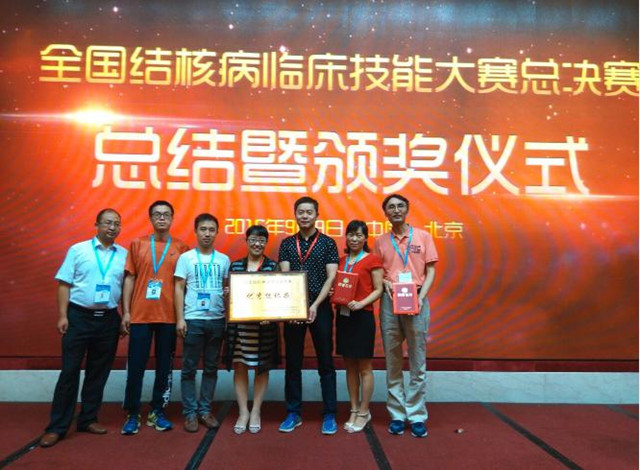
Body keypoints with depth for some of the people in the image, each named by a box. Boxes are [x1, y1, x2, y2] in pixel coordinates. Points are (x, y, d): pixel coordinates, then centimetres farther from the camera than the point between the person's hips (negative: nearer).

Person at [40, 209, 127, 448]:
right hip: (79, 316, -2)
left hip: (109, 319, 3)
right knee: (70, 371, 2)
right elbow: (64, 284, -1)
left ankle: (88, 419, 25)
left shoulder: (124, 255, 6)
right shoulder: (78, 250, 0)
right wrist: (62, 315, -8)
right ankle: (57, 426, 12)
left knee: (98, 372, 11)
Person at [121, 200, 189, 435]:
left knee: (164, 367, 8)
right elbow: (129, 279, 5)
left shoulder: (181, 248, 5)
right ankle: (132, 414, 17)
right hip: (140, 315, 0)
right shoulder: (137, 244, 6)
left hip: (169, 316, 0)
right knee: (135, 366, 3)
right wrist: (125, 311, -1)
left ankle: (157, 412, 21)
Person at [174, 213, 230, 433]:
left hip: (217, 320, 3)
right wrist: (180, 318, -7)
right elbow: (179, 289, -1)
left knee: (211, 368, 10)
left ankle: (205, 410, 21)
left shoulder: (223, 259, 6)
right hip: (193, 320, -2)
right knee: (189, 368, 4)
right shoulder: (186, 258, 0)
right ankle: (190, 413, 14)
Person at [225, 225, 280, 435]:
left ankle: (256, 412, 21)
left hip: (265, 324, -2)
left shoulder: (273, 266, 2)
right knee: (239, 367, 6)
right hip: (238, 324, 2)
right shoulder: (235, 265, 8)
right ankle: (243, 412, 20)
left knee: (262, 368, 7)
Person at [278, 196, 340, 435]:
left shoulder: (328, 243, 2)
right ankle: (293, 413, 21)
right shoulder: (287, 243, 7)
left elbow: (331, 277, -4)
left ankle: (329, 415, 15)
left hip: (321, 308, -2)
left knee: (325, 363, 5)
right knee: (293, 363, 9)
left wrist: (315, 305, -15)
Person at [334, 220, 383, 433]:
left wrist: (360, 304, -19)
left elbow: (378, 290, -6)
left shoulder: (372, 260, -4)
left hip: (363, 316, -5)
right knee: (350, 365, 12)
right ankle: (354, 410, 24)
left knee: (364, 367, 4)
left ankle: (364, 412, 17)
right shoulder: (341, 260, 11)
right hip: (343, 315, 5)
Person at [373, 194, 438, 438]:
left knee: (418, 361, 1)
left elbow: (430, 271, 4)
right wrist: (384, 282, -9)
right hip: (390, 301, 1)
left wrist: (421, 297, -9)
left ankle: (417, 416, 10)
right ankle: (396, 414, 15)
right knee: (393, 361, 6)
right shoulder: (380, 242, 10)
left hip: (416, 300, -1)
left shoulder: (422, 237, 6)